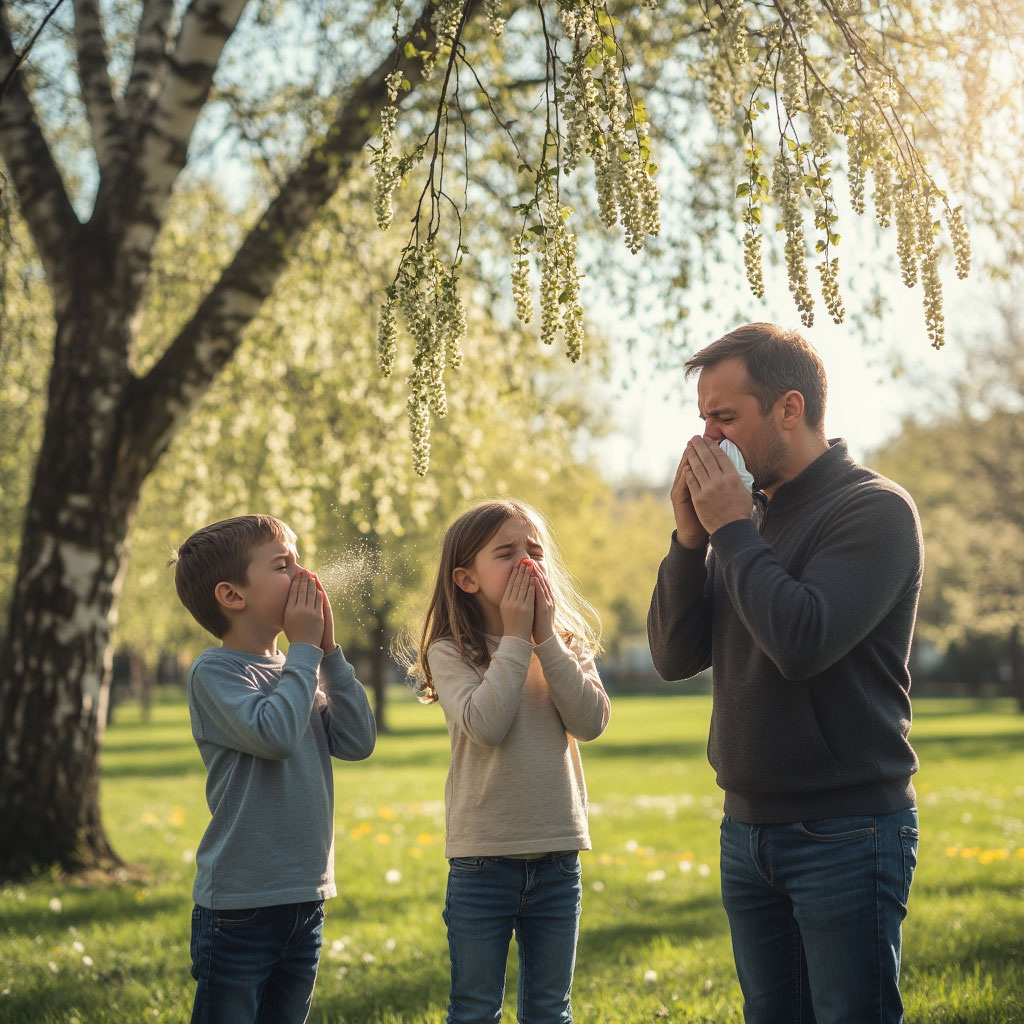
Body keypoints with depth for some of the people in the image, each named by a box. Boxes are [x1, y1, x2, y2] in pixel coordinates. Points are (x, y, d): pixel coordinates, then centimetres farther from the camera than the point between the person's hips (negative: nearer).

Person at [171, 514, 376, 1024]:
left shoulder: (294, 671, 11)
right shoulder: (215, 671, -10)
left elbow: (357, 742, 3)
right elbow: (275, 733, -26)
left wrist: (329, 649, -2)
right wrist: (305, 648, -13)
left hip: (304, 902, 7)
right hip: (238, 906, -7)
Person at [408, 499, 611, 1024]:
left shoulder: (567, 646, 6)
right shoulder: (450, 654, -5)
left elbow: (591, 721, -10)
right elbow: (484, 725, -21)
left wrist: (546, 638, -12)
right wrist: (516, 638, -16)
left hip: (556, 856, 3)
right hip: (482, 860, -3)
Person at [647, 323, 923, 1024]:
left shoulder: (874, 509, -11)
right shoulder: (753, 517, 10)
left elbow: (802, 642, -25)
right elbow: (674, 656, 7)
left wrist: (731, 528, -15)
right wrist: (691, 536, -5)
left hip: (846, 832, -7)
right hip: (749, 828, 7)